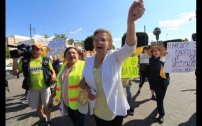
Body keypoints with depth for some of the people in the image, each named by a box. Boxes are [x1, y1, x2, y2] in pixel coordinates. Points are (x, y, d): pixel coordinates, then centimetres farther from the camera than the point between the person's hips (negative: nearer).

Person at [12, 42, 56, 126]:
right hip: (32, 89, 2)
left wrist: (53, 75, -16)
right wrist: (15, 59, -15)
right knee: (38, 107, 23)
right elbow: (15, 73, -7)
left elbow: (52, 70, 6)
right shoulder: (25, 60, -6)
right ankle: (42, 118, 52)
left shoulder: (45, 60, -6)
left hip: (45, 87, -1)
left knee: (46, 105, 14)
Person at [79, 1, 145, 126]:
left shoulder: (115, 56, -18)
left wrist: (130, 21, -55)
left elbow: (130, 47, -38)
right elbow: (84, 80, 6)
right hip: (97, 110, 4)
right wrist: (88, 90, -16)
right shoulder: (89, 60, -6)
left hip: (115, 109, -3)